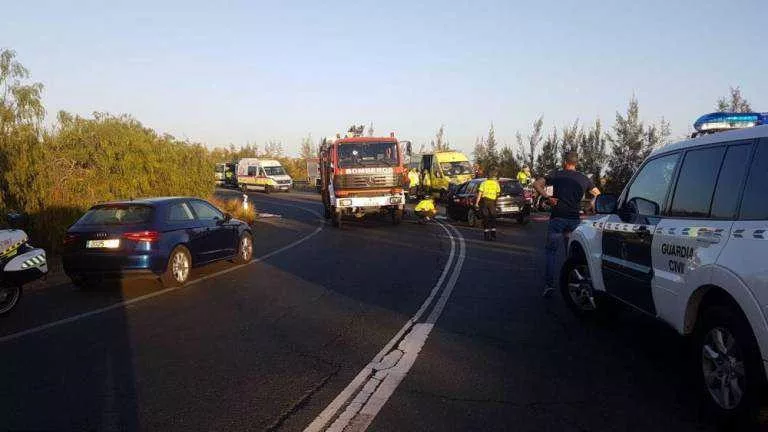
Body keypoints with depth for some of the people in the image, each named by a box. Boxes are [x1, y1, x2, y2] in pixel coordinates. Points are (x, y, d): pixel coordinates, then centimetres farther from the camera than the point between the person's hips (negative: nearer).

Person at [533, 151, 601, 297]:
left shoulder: (557, 175, 0)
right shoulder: (584, 179, 9)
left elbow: (536, 184, -11)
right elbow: (597, 193, 17)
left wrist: (547, 197, -12)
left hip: (557, 218, -3)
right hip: (574, 219, 3)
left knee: (551, 251, 4)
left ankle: (549, 284, -5)